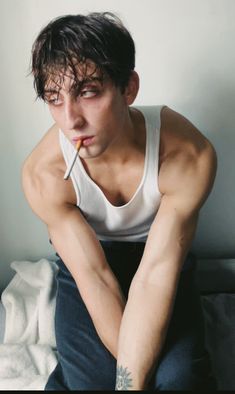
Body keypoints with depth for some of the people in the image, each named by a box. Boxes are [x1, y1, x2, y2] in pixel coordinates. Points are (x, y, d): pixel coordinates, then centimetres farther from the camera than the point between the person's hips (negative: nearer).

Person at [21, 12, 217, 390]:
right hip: (84, 258, 0)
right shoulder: (42, 175, -25)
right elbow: (94, 276, -22)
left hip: (161, 254, 1)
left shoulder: (190, 156, -28)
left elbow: (154, 276, -29)